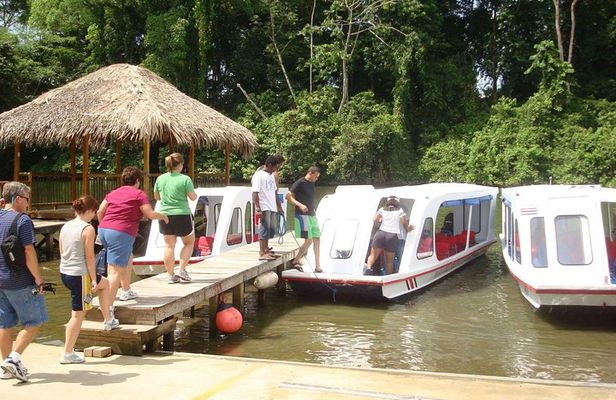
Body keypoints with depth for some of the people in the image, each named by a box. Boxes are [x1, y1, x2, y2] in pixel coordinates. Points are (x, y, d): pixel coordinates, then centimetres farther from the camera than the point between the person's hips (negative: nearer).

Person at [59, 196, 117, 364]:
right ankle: (67, 354, 12)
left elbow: (62, 252, 13)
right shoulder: (88, 229, -16)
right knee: (78, 315, 4)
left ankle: (108, 320, 35)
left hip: (65, 273, 9)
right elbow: (89, 257, -16)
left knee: (105, 283, 28)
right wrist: (93, 280, -10)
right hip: (80, 275, -9)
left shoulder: (65, 226, 7)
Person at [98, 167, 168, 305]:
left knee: (128, 258, 30)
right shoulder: (139, 194, 0)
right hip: (121, 234, -8)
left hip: (103, 231, 8)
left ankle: (126, 291, 40)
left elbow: (99, 212, 14)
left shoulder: (113, 193, 19)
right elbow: (150, 214, -5)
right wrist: (163, 216, 14)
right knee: (115, 272, -11)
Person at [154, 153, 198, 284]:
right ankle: (181, 269, 4)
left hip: (164, 215, 4)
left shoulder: (160, 179, 3)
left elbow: (156, 197, 13)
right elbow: (193, 197, -7)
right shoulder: (185, 179, -11)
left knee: (169, 245, 9)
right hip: (182, 215, -4)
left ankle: (171, 275, 10)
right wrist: (193, 191, 12)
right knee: (189, 243, 15)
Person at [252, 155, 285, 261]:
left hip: (272, 207, 9)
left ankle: (266, 249, 27)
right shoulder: (258, 175, -10)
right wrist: (257, 208, -23)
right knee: (264, 228, -8)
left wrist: (279, 206, 25)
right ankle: (262, 253, -5)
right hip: (264, 208, -9)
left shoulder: (271, 176, 18)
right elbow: (255, 193, -17)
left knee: (272, 229, 14)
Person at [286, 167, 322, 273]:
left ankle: (317, 267, 10)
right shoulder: (299, 183, -9)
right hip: (302, 215, -8)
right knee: (308, 241, -12)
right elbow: (288, 196, -13)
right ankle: (295, 261, 4)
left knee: (317, 240, 6)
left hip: (312, 215, 9)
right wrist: (300, 205, -24)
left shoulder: (311, 184, 15)